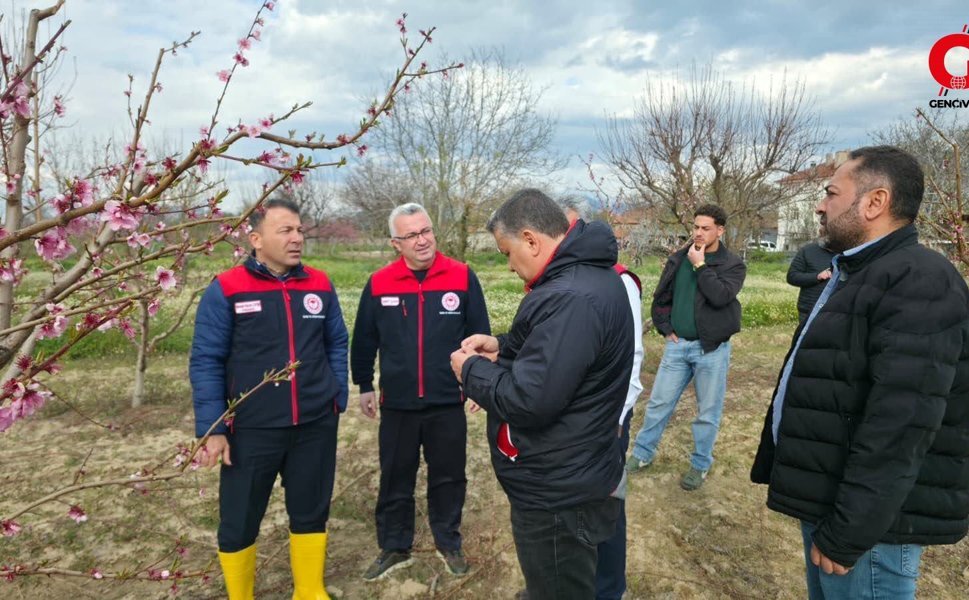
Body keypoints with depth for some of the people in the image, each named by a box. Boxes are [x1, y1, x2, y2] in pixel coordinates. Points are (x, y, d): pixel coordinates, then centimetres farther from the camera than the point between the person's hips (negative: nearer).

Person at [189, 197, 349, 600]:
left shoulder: (320, 285, 2)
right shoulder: (226, 290, -8)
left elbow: (336, 345, 12)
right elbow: (206, 362, -6)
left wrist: (338, 399, 7)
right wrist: (212, 429, -9)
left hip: (316, 426, 3)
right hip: (252, 429, -3)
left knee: (311, 512, 16)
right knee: (239, 521, 12)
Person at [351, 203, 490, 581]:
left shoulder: (462, 277, -7)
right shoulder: (379, 283, -3)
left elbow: (480, 334, 1)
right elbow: (364, 340, 7)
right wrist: (364, 386, 11)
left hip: (448, 402, -1)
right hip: (397, 404, 1)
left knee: (448, 477, 13)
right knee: (395, 479, 14)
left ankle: (449, 543, 34)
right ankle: (394, 548, 33)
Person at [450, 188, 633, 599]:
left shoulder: (571, 299, -30)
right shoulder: (585, 275, 5)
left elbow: (528, 401, -31)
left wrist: (471, 369, -14)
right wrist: (502, 347, 5)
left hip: (557, 494, -10)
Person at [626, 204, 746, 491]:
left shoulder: (733, 264, -5)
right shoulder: (678, 258, 4)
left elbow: (720, 296, -23)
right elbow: (661, 297, 11)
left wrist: (700, 265, -17)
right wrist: (665, 328, 2)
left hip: (711, 349, -3)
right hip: (677, 345, 3)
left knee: (708, 411, 8)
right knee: (658, 403, 9)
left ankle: (700, 465, 25)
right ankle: (642, 454, 24)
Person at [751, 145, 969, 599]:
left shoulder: (918, 283, -21)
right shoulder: (856, 273, 12)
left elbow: (899, 430, -27)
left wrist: (846, 534, -23)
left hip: (867, 520, -9)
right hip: (825, 500, 9)